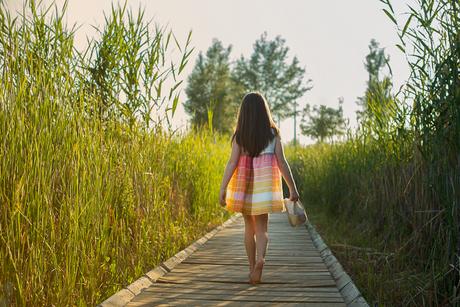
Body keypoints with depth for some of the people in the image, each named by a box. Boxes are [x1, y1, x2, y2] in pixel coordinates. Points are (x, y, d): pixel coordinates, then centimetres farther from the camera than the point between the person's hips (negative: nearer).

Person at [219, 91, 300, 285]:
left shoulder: (239, 135, -2)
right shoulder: (273, 133, -1)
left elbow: (232, 163, -8)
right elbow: (282, 163, -2)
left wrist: (222, 189, -6)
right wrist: (292, 188, 5)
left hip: (245, 183, 1)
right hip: (265, 183, -1)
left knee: (249, 227, 14)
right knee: (261, 227, 3)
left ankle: (252, 268, 20)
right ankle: (260, 258, -24)